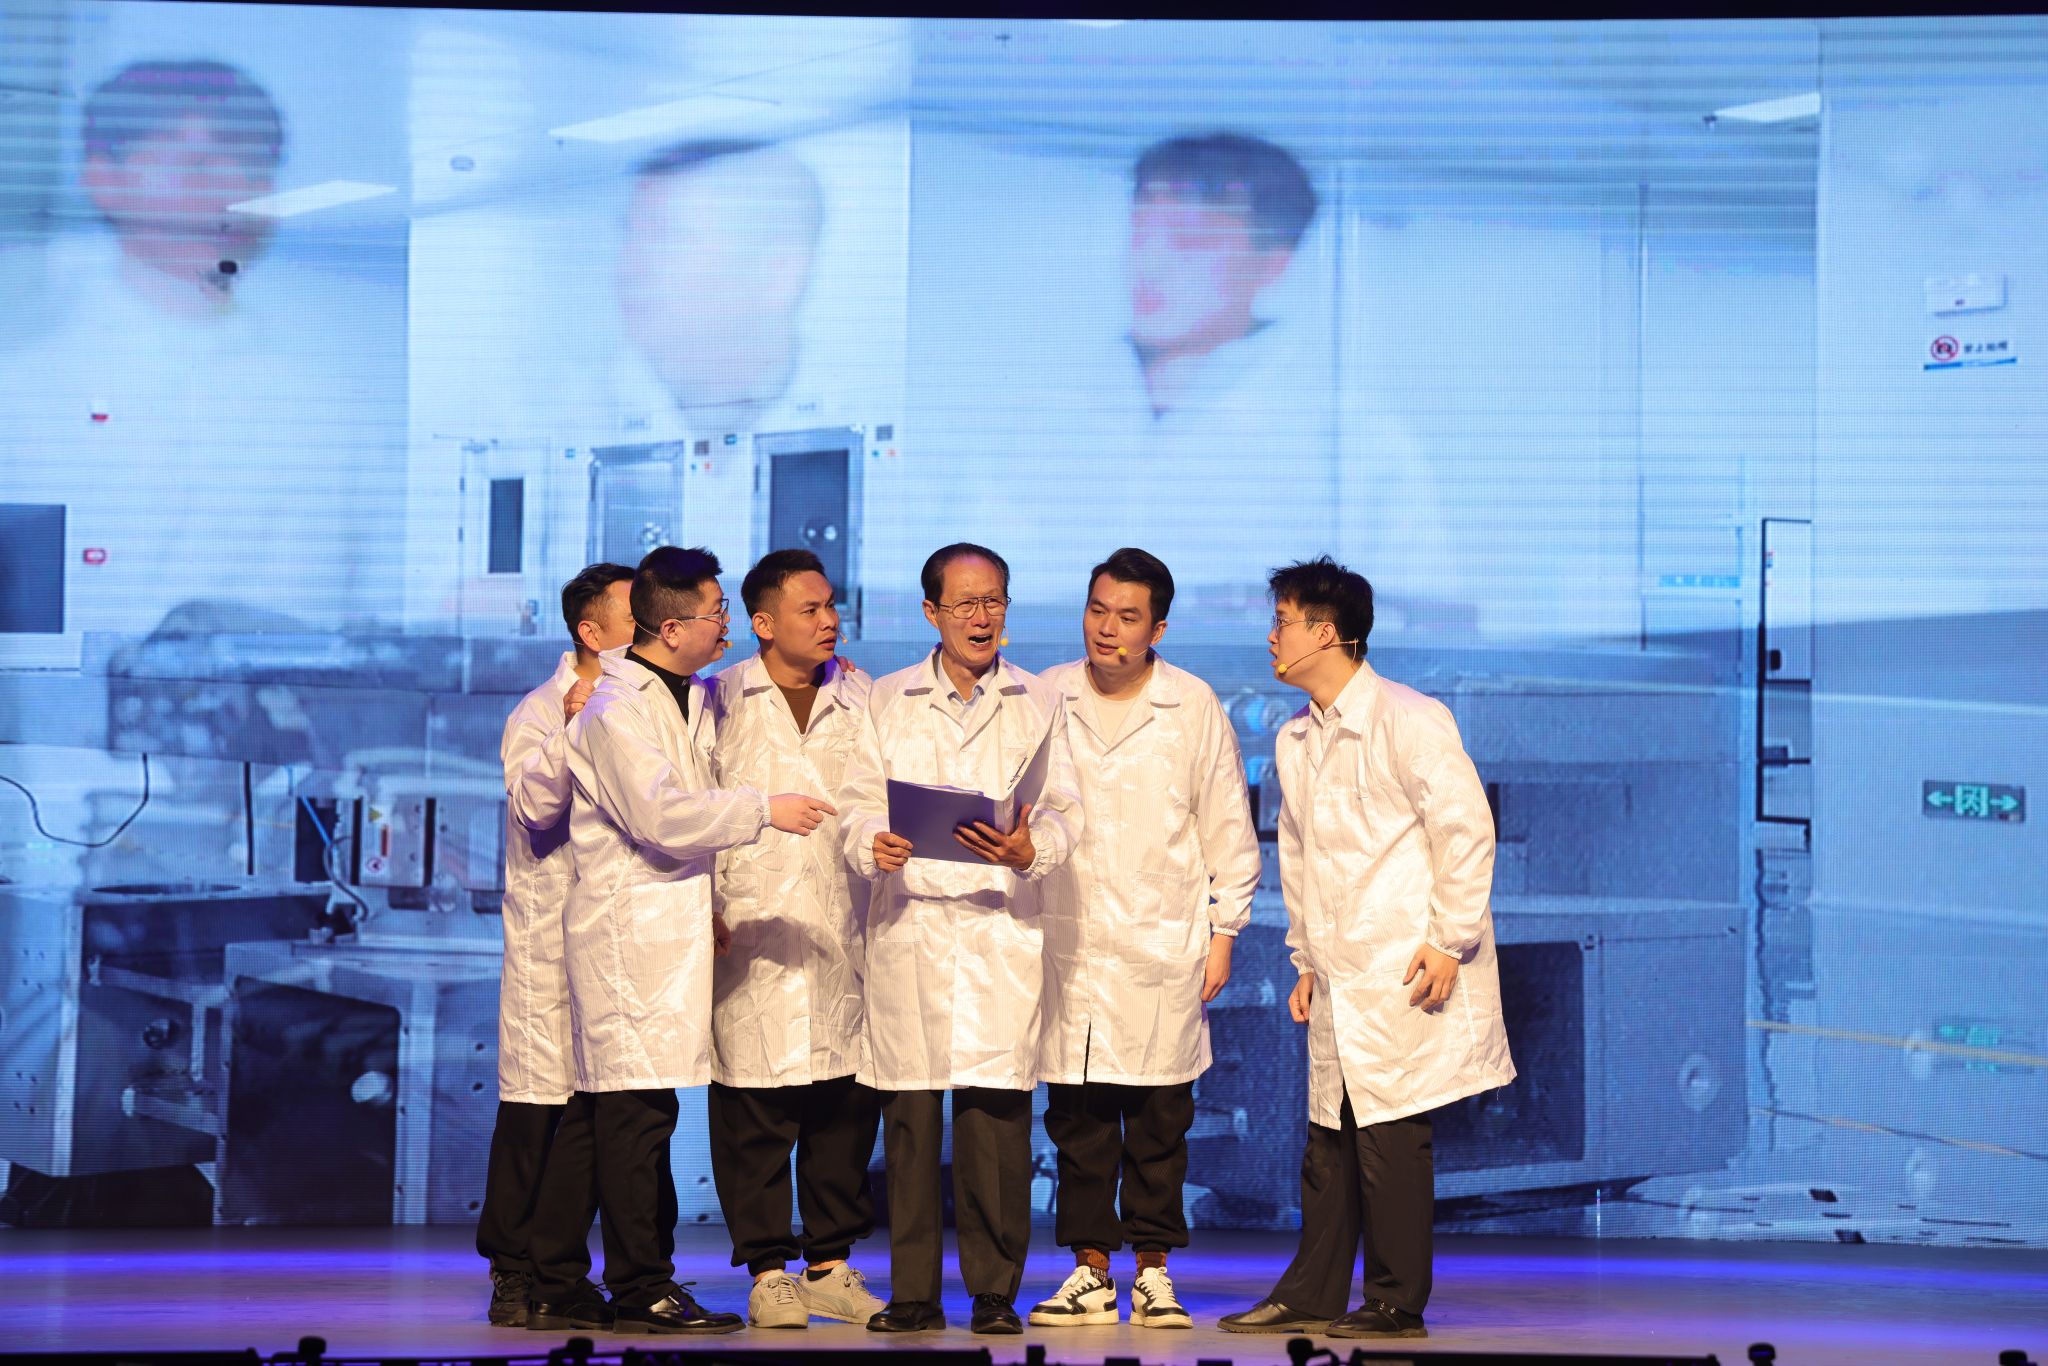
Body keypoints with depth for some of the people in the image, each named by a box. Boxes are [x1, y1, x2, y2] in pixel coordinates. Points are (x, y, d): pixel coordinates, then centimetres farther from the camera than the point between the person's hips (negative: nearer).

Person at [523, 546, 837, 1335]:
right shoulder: (615, 710, -12)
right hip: (628, 932, -9)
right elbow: (659, 814, -21)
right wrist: (765, 811, -19)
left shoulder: (696, 699, 18)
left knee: (598, 1111, 10)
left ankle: (557, 1289, 14)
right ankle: (641, 1291, -3)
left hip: (671, 926, 9)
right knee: (636, 1109, -7)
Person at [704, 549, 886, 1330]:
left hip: (843, 938, 3)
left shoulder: (862, 703, 13)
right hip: (750, 935, -3)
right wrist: (706, 906, -4)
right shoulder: (724, 701, 5)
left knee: (848, 1104, 4)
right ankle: (767, 1271, 8)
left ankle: (830, 1265, 15)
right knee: (754, 1111, -2)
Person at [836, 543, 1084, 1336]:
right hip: (906, 922, 1)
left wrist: (1030, 849, -13)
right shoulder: (887, 702, 15)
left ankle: (995, 1291, 2)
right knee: (908, 1115, -2)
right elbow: (858, 802, 9)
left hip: (1001, 922, -1)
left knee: (997, 1111, -6)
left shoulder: (1038, 704, 13)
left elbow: (1065, 811, 8)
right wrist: (871, 846, -13)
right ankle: (913, 1292, 4)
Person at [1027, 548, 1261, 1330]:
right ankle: (1090, 1272, 9)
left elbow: (1229, 831, 7)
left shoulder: (1194, 708, 2)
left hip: (1163, 949, -1)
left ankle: (1152, 1272, 10)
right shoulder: (1044, 700, 5)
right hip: (1066, 944, 1)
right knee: (1075, 1114, 1)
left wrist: (1223, 932, 3)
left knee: (1160, 1118, 1)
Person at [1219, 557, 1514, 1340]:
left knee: (1390, 1132, -5)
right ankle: (1311, 1294, 15)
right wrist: (1306, 961, 18)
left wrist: (1450, 942, -12)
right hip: (1340, 982, 7)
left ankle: (1397, 1303, 3)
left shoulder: (1406, 719, -8)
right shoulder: (1294, 741, 15)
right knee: (1329, 1131, 8)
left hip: (1406, 973, -7)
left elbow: (1466, 828, -10)